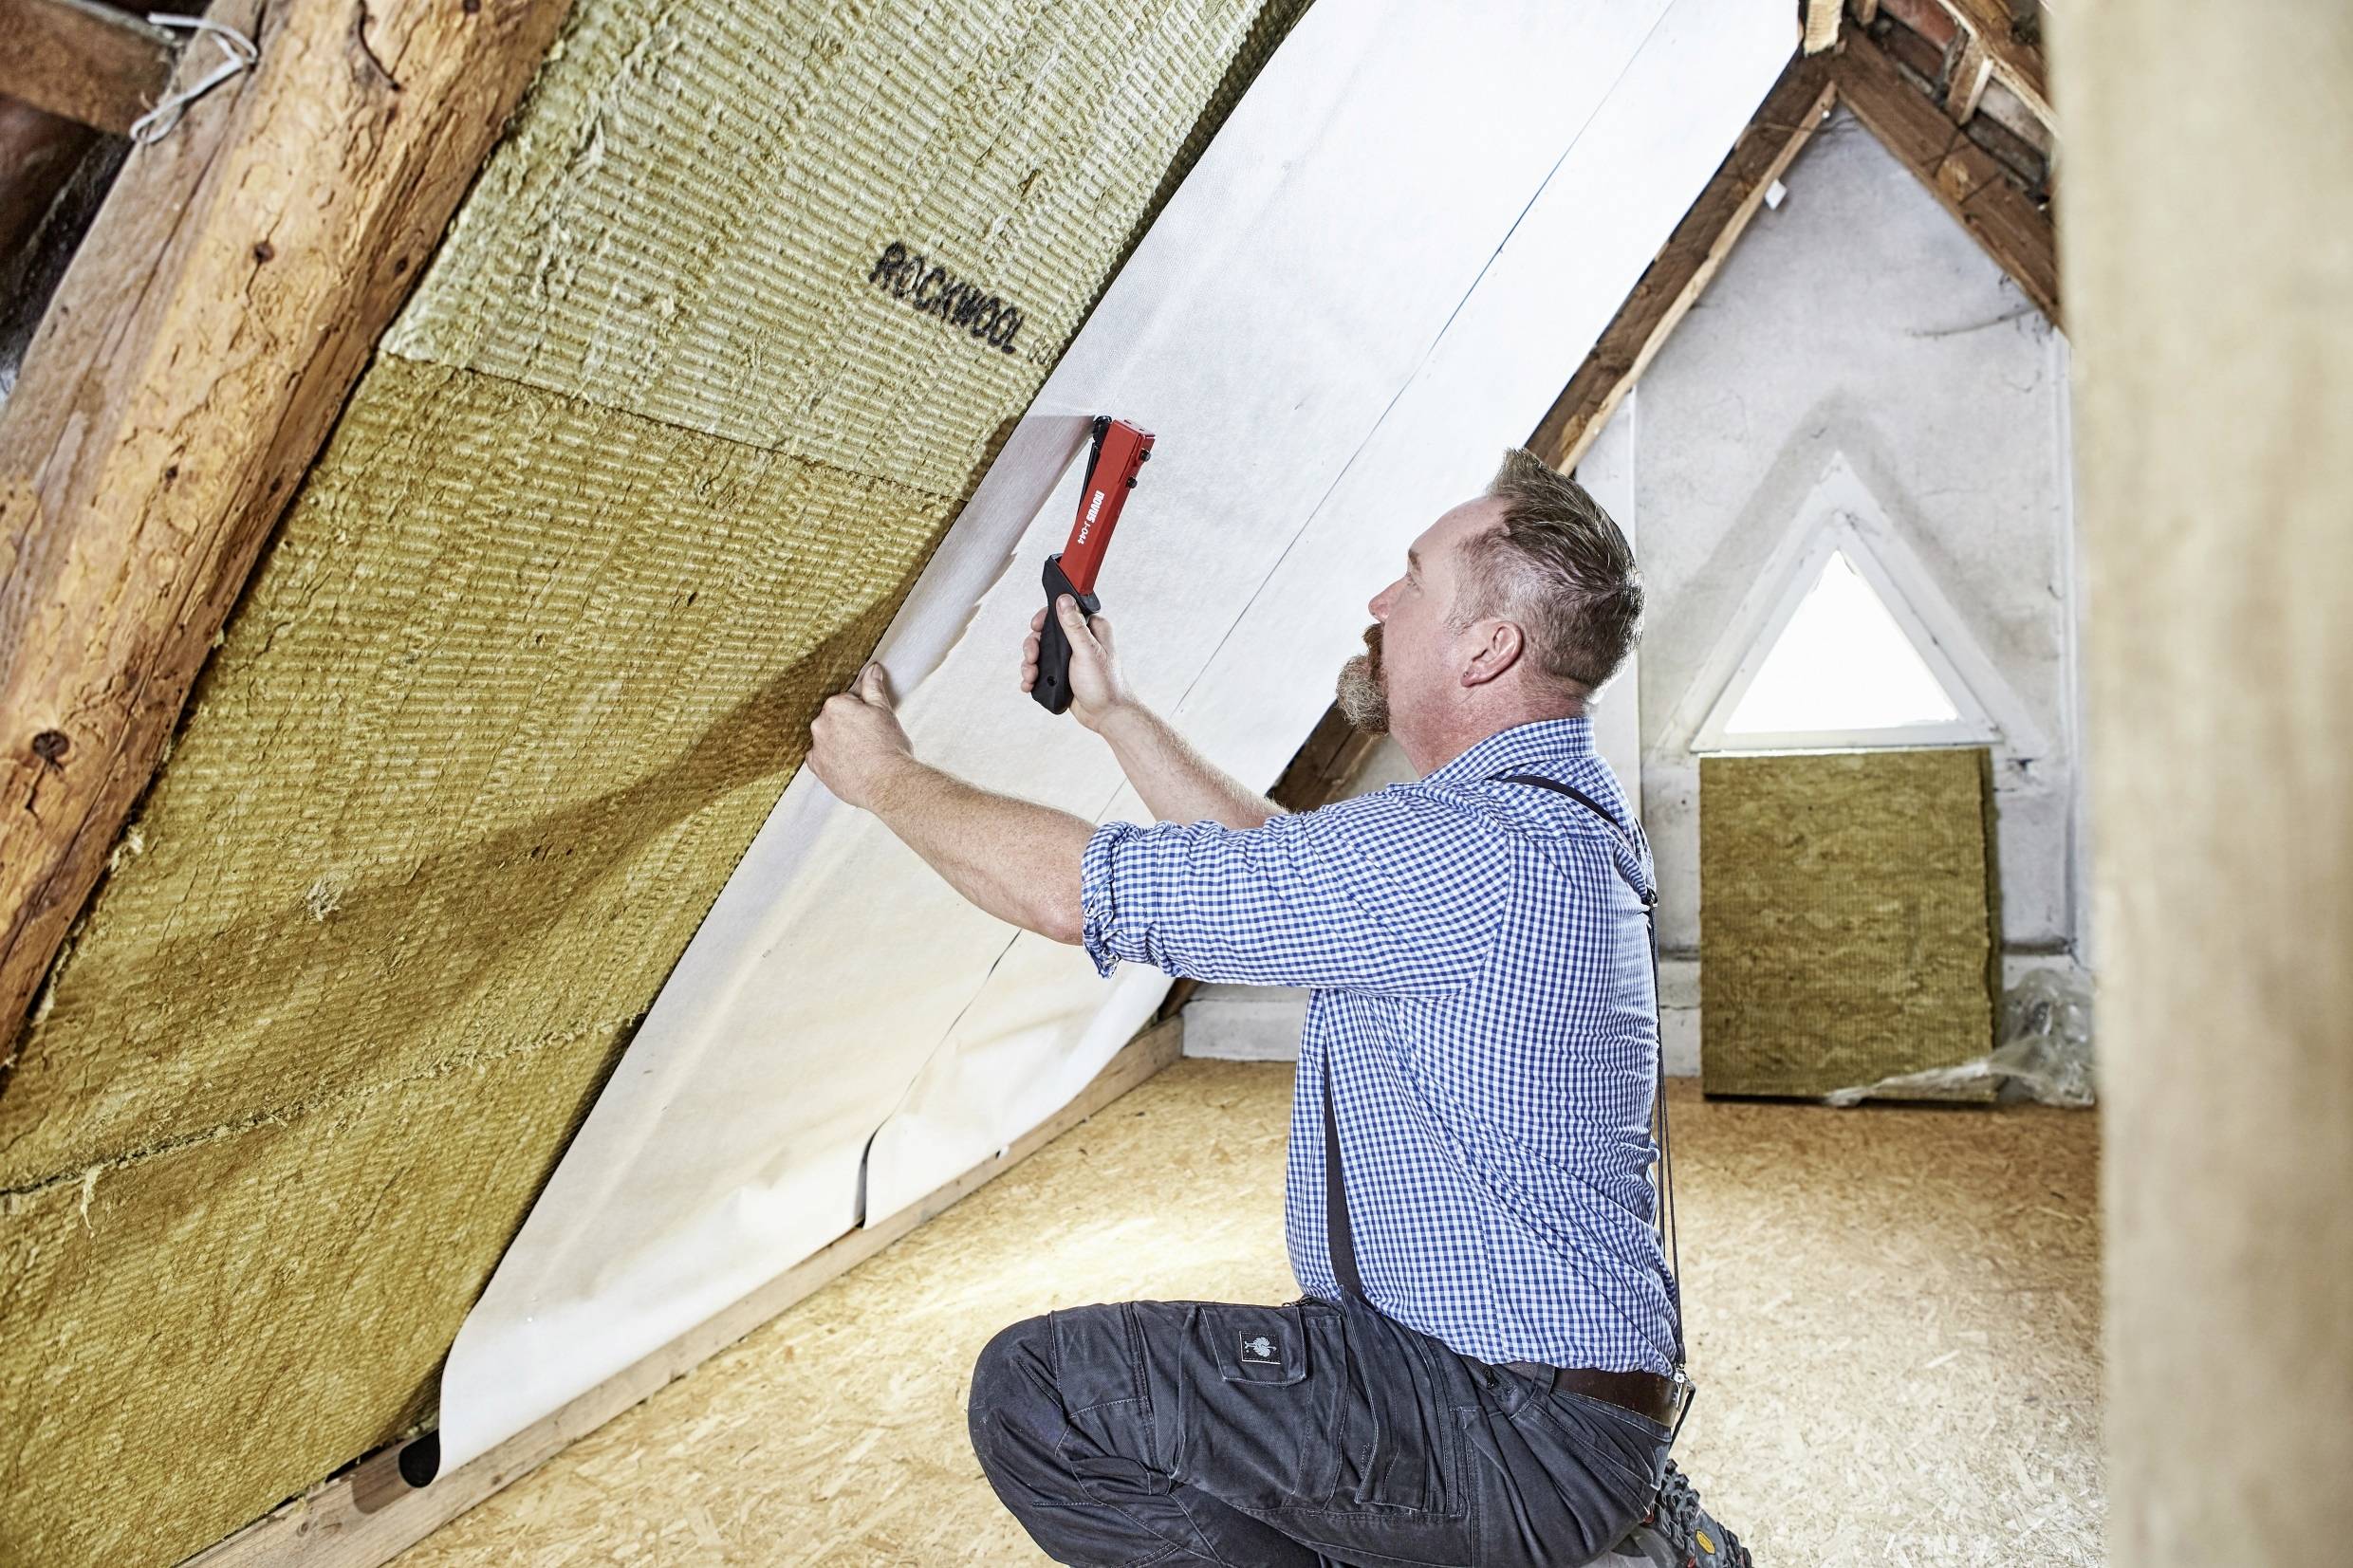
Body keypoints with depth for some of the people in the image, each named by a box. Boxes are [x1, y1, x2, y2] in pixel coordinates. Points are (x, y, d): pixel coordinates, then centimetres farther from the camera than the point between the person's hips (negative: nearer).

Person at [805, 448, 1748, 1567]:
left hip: (1520, 1434, -10)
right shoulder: (1551, 819, 9)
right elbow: (1275, 856, 22)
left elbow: (1072, 892, -21)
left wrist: (886, 778, -3)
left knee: (1037, 1391, -14)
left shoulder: (1470, 853, -25)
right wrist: (1114, 714, 24)